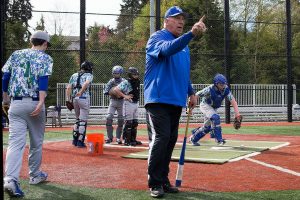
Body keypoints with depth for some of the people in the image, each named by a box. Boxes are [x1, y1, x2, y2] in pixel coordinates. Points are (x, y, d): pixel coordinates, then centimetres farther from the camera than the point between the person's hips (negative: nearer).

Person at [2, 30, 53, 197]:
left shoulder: (16, 54, 14)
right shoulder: (45, 58, 3)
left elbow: (5, 77, 11)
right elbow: (43, 79, -13)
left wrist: (5, 98, 22)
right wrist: (41, 102, -22)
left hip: (15, 103, 2)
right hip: (35, 103, -2)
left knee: (16, 142, -6)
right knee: (36, 141, 15)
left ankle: (11, 179, -24)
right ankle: (35, 175, 27)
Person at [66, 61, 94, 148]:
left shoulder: (74, 75, 18)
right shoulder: (89, 75, 5)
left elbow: (68, 88, 8)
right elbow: (87, 83, -19)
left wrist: (68, 100, 5)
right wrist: (81, 92, -28)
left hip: (74, 98, 5)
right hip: (84, 98, -5)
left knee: (78, 119, 20)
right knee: (83, 120, 0)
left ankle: (75, 140, 21)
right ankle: (80, 141, -1)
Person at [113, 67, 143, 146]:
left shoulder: (137, 82, 10)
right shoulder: (126, 83, -13)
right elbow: (116, 90, -20)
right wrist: (125, 96, -20)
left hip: (136, 103, 8)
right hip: (129, 104, -8)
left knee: (135, 122, 12)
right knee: (128, 122, -6)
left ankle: (133, 139, 20)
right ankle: (127, 140, 0)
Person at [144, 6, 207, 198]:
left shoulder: (183, 44, 20)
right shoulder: (157, 38, -5)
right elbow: (168, 49, -29)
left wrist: (191, 92, 15)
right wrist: (191, 34, -41)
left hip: (177, 101, 8)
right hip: (159, 99, -8)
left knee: (171, 140, 9)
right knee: (161, 138, -16)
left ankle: (163, 180, 18)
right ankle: (154, 183, -9)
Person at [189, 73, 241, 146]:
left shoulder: (226, 89, -22)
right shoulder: (209, 89, -32)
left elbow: (233, 102, -24)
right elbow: (196, 96, -27)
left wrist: (237, 114, -34)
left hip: (214, 108, 6)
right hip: (205, 105, -6)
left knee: (207, 127, 12)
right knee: (215, 117, -29)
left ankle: (193, 138, 34)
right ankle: (219, 139, -21)